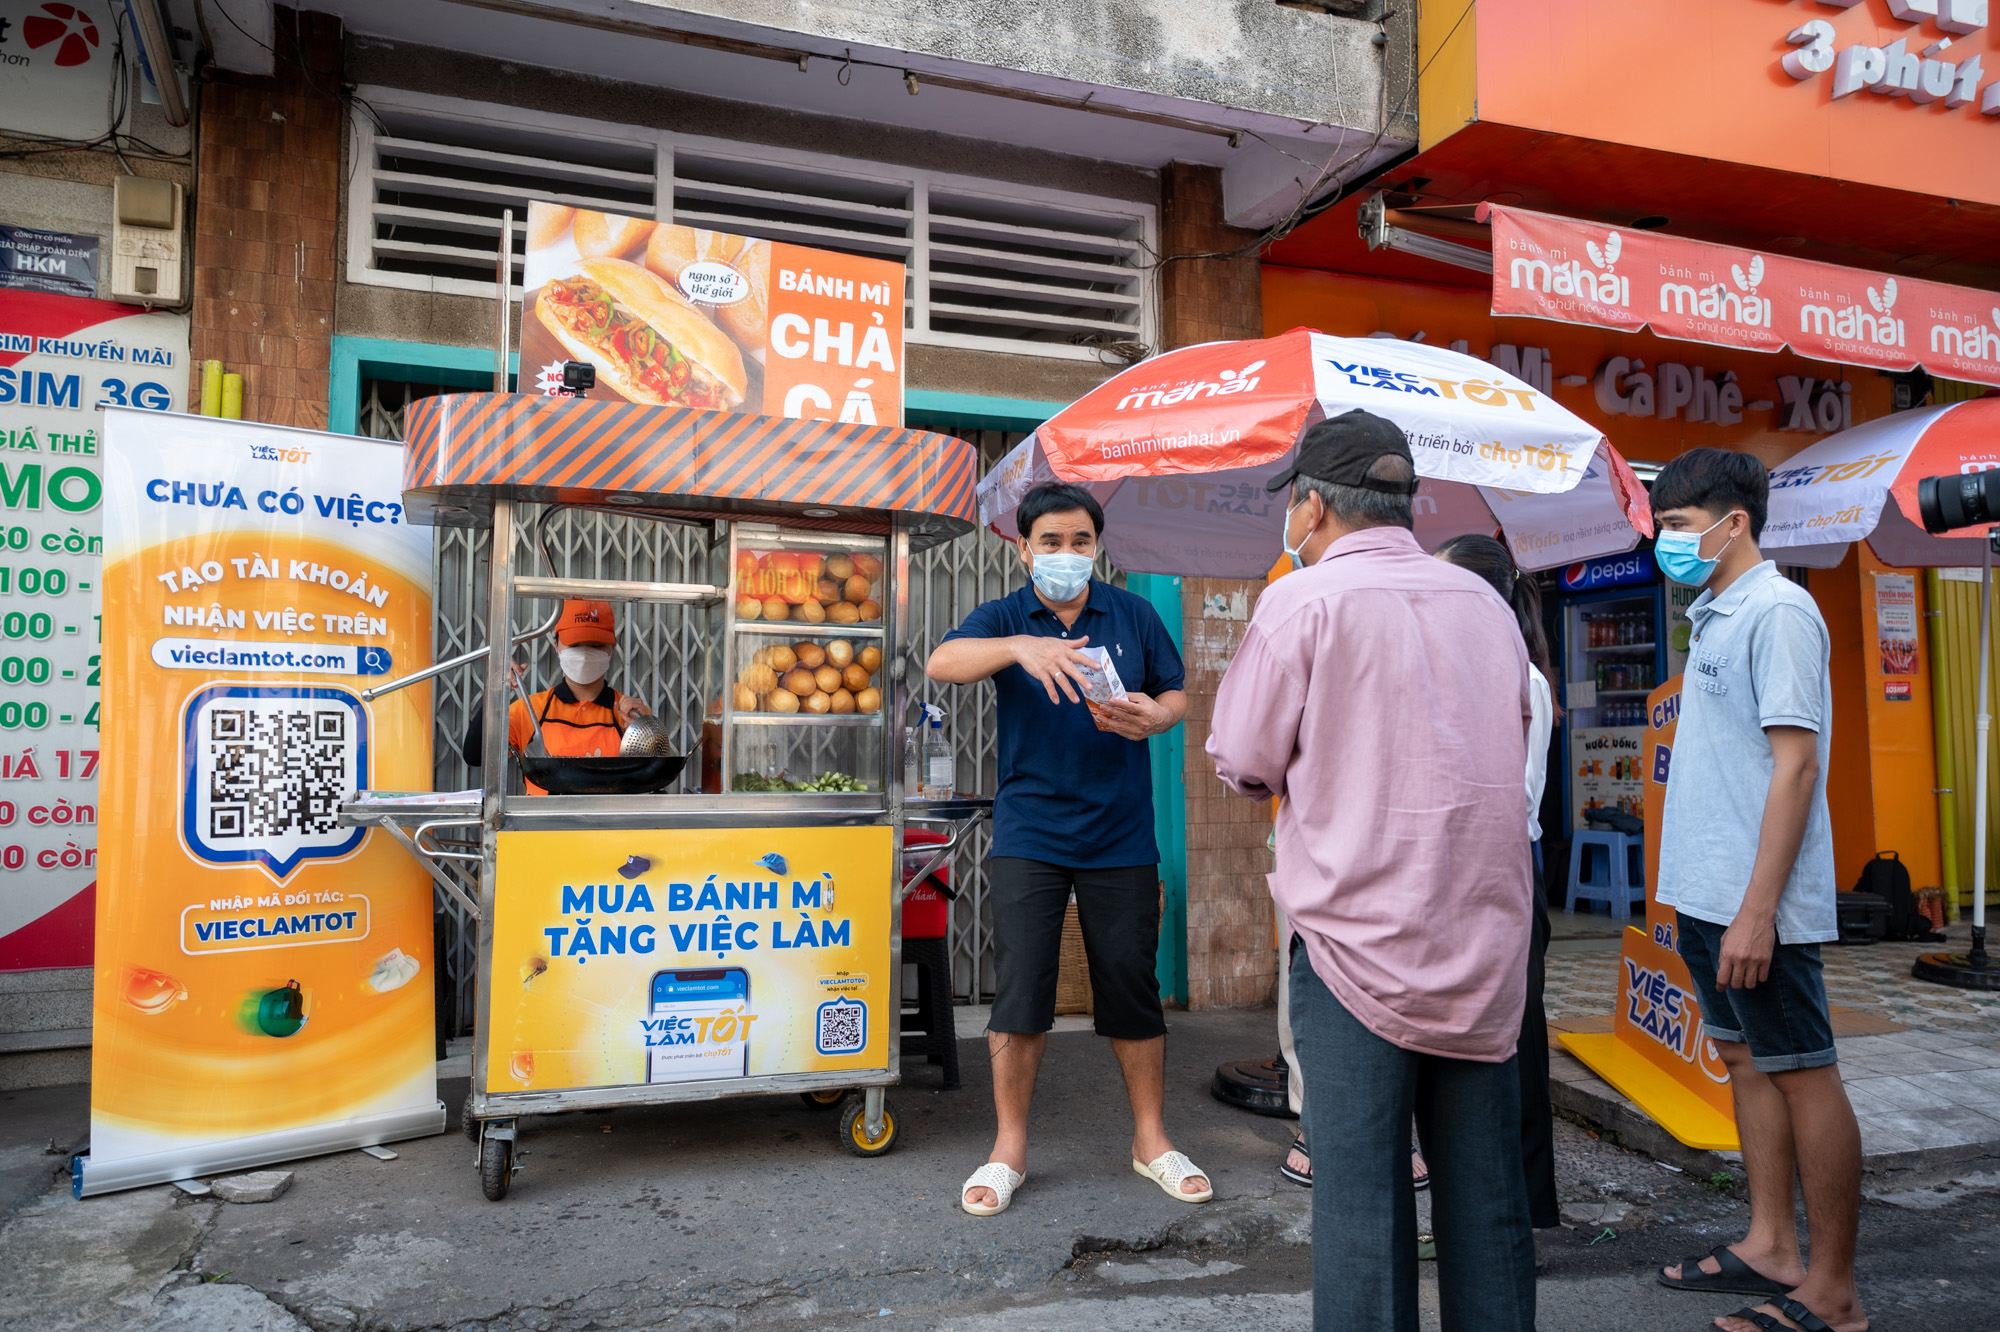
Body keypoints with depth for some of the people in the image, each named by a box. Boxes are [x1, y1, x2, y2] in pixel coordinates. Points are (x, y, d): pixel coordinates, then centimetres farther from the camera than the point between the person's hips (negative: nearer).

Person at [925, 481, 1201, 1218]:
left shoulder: (1133, 614, 7)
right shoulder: (1004, 618, 2)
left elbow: (1176, 695, 13)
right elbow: (941, 662, -18)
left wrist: (1152, 716, -11)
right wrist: (1020, 646, -37)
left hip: (1121, 838, 1)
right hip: (1029, 836, -1)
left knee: (1133, 988, 8)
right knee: (1019, 989, -1)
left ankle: (1150, 1138, 25)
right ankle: (1009, 1148, 16)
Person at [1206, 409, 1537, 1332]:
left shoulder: (1304, 599, -8)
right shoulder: (1486, 602, 10)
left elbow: (1244, 763, -5)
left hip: (1359, 934, -6)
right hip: (1484, 938, 6)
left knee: (1360, 1196, 2)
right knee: (1485, 1195, 14)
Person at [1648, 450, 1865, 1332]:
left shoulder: (1778, 611, -13)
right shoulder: (1716, 617, 14)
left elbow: (1795, 765, -19)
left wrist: (1756, 911, -22)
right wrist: (1697, 895, 17)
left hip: (1755, 905, -9)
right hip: (1706, 896, 9)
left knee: (1803, 1076, 1)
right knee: (1745, 1061, 15)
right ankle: (1770, 1248, 28)